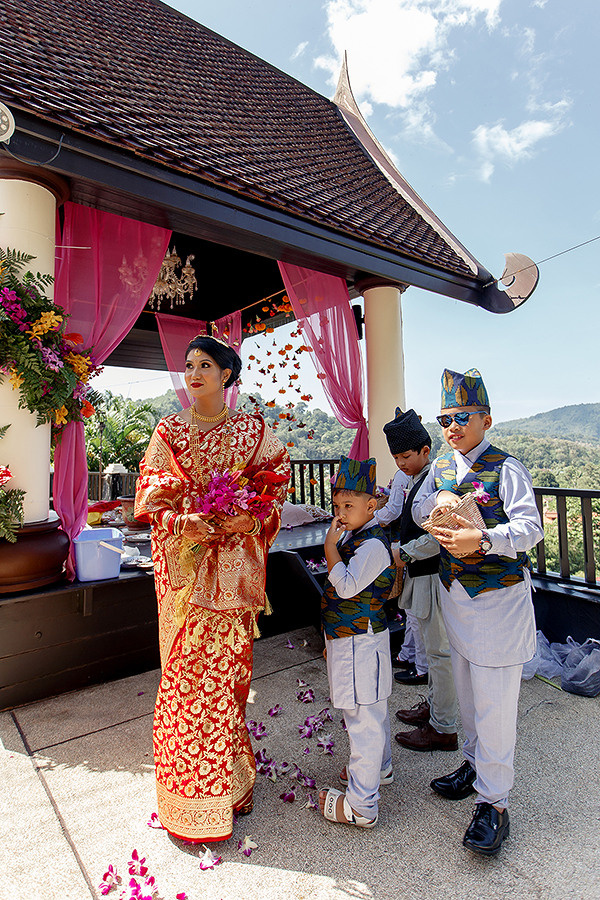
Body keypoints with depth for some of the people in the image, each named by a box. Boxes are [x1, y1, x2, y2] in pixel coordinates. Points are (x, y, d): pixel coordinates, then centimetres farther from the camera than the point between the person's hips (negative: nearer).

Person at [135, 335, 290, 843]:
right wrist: (181, 522, -15)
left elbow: (276, 483, 4)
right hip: (182, 560, 1)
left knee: (228, 663, 8)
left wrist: (252, 520, -13)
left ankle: (229, 776, 33)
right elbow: (150, 496, 3)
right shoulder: (169, 431, 5)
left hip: (233, 562, 0)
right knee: (186, 665, 6)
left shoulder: (253, 431, 3)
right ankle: (191, 791, 29)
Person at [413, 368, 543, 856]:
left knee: (494, 701, 0)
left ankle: (493, 801, 17)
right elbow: (418, 513, 11)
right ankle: (475, 764, 41)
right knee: (467, 690, 20)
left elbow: (530, 527, -21)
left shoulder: (505, 469, -13)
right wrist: (439, 500, -11)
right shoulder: (441, 467, 6)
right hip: (455, 594, 6)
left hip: (499, 597, -6)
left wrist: (483, 539, -37)